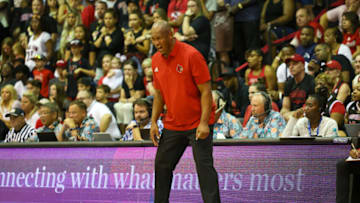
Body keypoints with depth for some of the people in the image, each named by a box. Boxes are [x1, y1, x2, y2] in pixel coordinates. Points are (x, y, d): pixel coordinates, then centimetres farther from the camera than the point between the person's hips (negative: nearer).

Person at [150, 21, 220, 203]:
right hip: (172, 125, 6)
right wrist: (154, 122, 7)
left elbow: (206, 91, -14)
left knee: (204, 166, -11)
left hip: (198, 124, -6)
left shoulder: (191, 55, -14)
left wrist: (204, 123, -21)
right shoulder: (156, 60, 6)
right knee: (162, 165, 8)